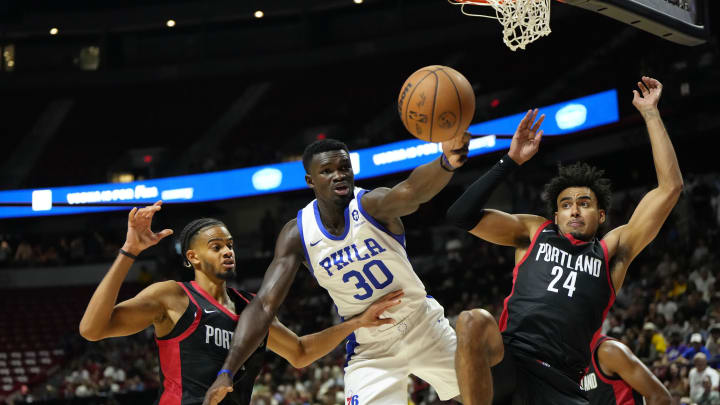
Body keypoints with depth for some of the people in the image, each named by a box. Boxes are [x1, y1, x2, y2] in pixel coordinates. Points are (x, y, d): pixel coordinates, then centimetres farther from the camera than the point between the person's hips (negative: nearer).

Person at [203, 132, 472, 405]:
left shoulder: (370, 204, -24)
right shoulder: (297, 235, -15)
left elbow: (412, 191, -49)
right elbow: (264, 305, -19)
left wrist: (446, 163, -73)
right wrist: (227, 372, -30)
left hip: (420, 324, -1)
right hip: (369, 348, 1)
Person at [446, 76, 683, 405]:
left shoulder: (612, 251, 17)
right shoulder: (533, 233, 21)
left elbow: (669, 188, 12)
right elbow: (462, 215, 10)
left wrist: (650, 114, 13)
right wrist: (511, 161, 9)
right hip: (506, 362, 0)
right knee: (473, 322, -34)